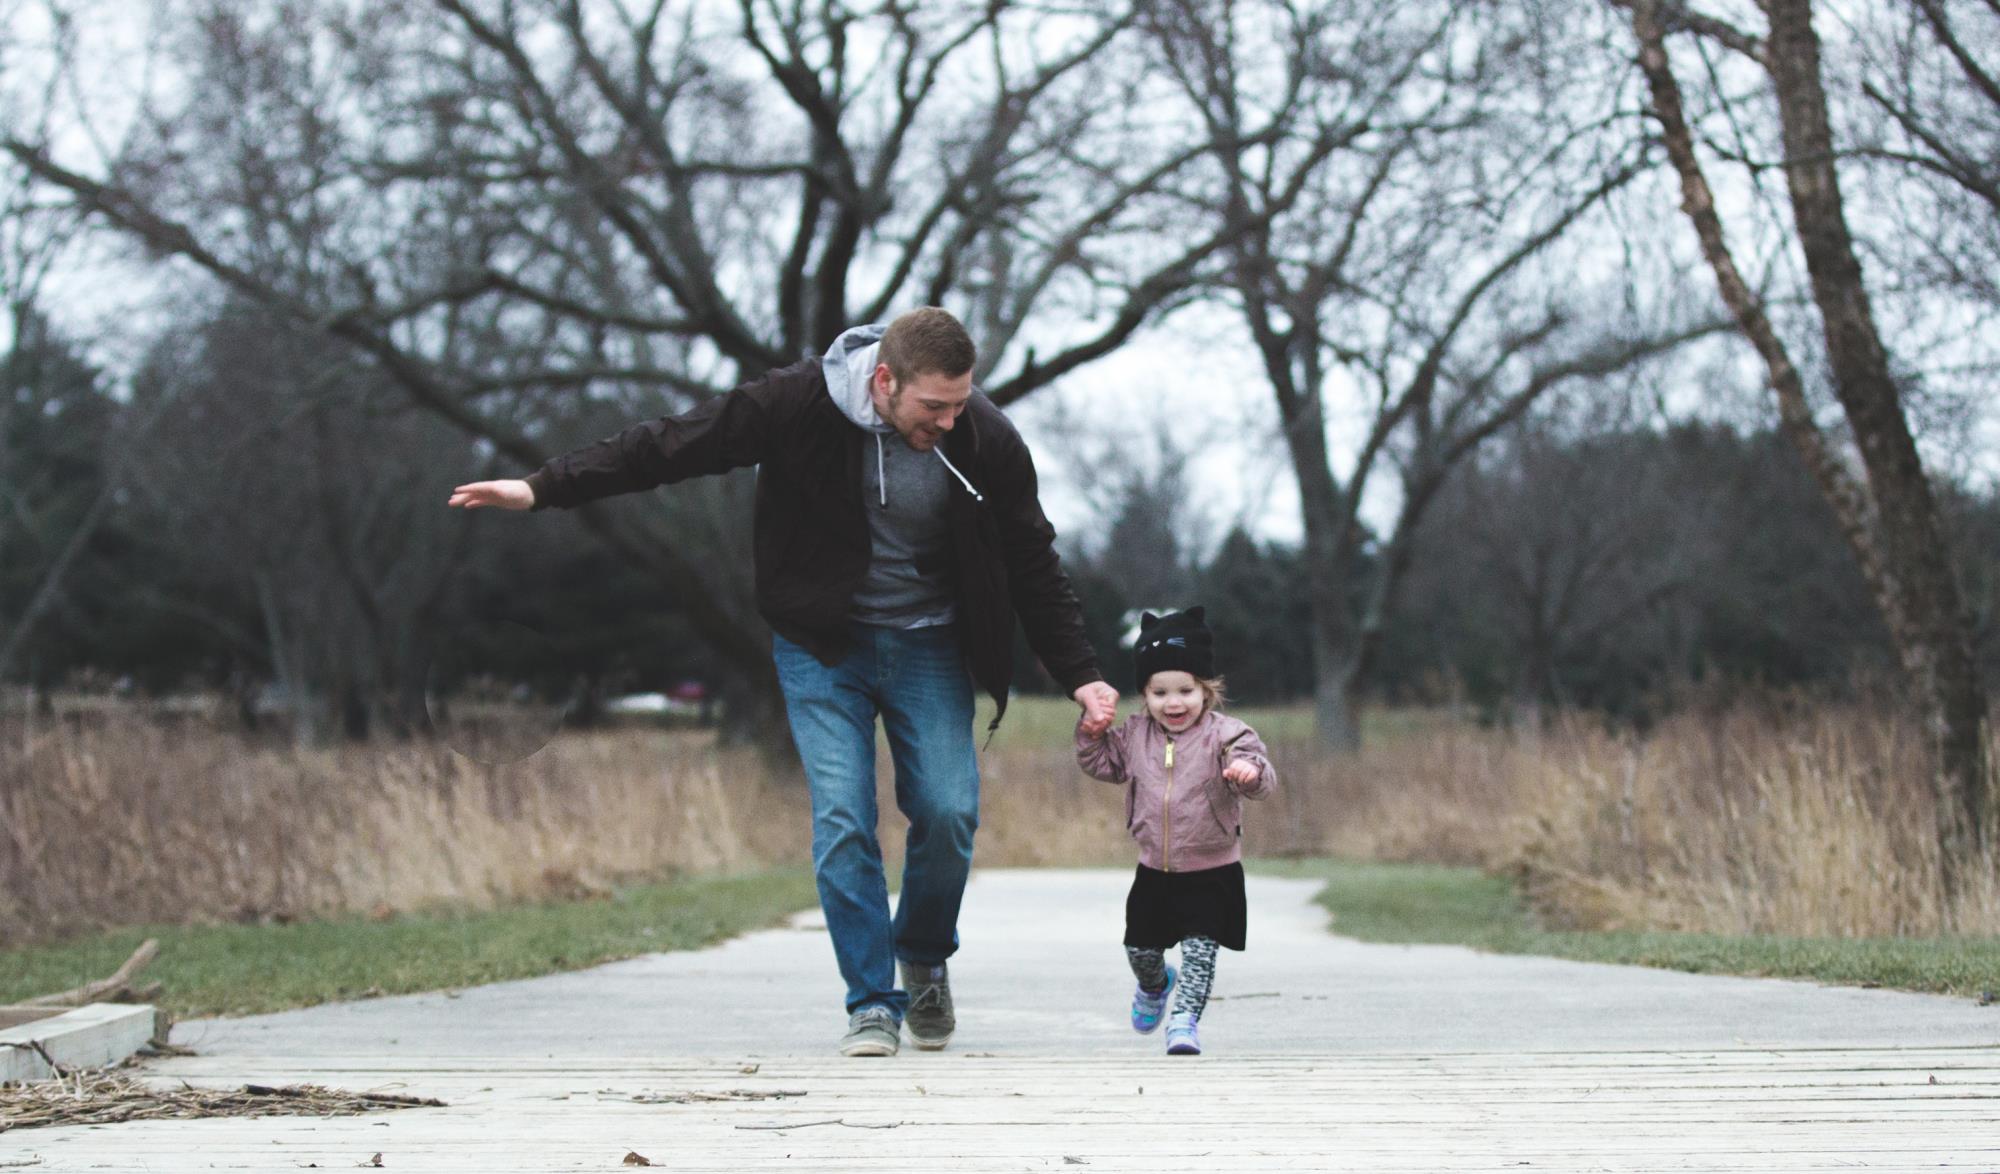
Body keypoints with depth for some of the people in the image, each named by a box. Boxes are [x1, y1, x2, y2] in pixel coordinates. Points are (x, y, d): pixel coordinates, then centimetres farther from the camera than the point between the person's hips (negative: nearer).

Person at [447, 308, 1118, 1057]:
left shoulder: (985, 442, -15)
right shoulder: (801, 405, -20)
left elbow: (1033, 567, 0)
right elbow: (673, 446, -12)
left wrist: (1080, 674, -2)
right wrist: (544, 489, -13)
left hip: (928, 649, 1)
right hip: (822, 647, -1)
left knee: (948, 813, -10)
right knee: (842, 820, -13)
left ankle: (924, 961, 18)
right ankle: (871, 1003, -3)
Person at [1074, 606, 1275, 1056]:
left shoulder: (1225, 735, -14)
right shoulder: (1136, 735, 1)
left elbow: (1260, 778, -26)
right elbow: (1104, 763, 17)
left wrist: (1250, 771, -49)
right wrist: (1091, 735, -3)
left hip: (1211, 872, -5)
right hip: (1154, 870, 5)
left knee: (1199, 948, -12)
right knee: (1140, 947, 16)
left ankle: (1185, 1018, -3)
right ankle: (1155, 986, 48)